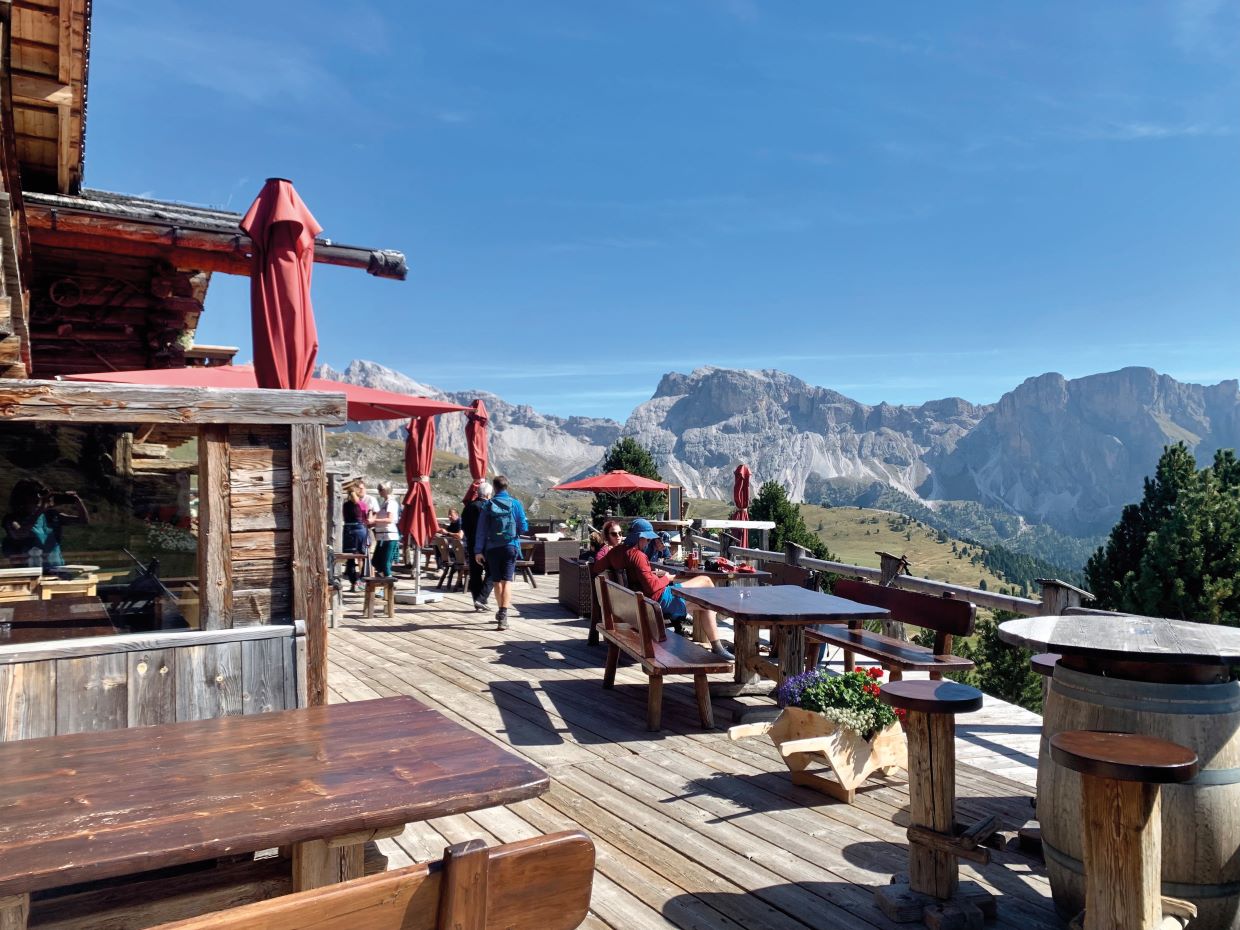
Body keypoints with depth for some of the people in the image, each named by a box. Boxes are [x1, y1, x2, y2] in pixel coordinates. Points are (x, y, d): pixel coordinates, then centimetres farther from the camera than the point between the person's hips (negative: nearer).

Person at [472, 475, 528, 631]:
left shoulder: (488, 505, 0)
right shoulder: (515, 504, -3)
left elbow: (481, 529, -1)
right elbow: (524, 527, -2)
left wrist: (478, 551, 2)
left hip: (492, 548, 2)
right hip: (510, 547, -2)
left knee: (497, 581, 15)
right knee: (507, 581, -5)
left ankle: (501, 612, 30)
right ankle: (503, 615, -20)